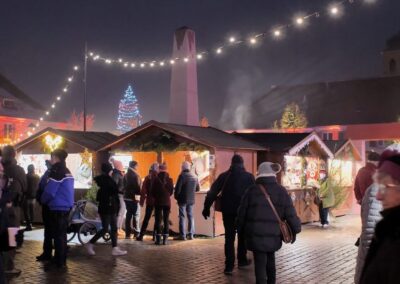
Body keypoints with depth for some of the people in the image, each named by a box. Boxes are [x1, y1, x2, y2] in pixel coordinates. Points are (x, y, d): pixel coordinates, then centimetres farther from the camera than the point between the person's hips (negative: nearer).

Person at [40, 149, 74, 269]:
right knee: (62, 235, 15)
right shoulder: (67, 172, 13)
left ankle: (60, 262, 1)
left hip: (57, 208, -9)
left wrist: (42, 200, 1)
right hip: (66, 207, 9)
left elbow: (49, 191, -18)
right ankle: (61, 260, 22)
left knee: (58, 236, -3)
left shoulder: (56, 171, -15)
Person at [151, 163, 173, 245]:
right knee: (166, 220, 5)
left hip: (158, 202, -1)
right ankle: (165, 239, 3)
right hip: (167, 202, 1)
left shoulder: (155, 179, -8)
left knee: (158, 220, 4)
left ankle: (158, 239, 1)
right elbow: (171, 191, 3)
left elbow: (152, 191, -4)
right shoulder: (169, 179, -4)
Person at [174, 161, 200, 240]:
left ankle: (182, 235, -1)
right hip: (191, 200, 5)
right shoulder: (194, 177, 4)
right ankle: (191, 234, 11)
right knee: (190, 216, 12)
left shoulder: (182, 176, -13)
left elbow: (178, 187, -15)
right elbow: (197, 189, 12)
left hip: (183, 199, -5)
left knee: (182, 217, 1)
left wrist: (176, 196, 0)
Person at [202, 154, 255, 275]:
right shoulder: (249, 176, 0)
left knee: (229, 237, 5)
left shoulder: (224, 176, 3)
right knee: (242, 235, 18)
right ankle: (242, 260, 26)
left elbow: (212, 192, 0)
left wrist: (206, 207, 2)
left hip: (228, 210, 1)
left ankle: (229, 265, -2)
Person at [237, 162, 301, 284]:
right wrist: (295, 230, 8)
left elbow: (242, 212, 2)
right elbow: (290, 213, -3)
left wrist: (240, 229, 17)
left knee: (260, 263, 1)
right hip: (274, 234, 3)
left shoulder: (252, 190, -4)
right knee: (270, 259, 23)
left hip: (256, 234, -2)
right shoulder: (281, 191, -2)